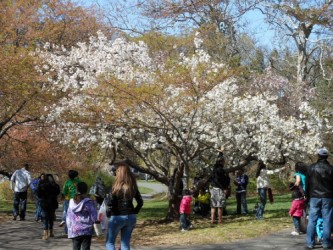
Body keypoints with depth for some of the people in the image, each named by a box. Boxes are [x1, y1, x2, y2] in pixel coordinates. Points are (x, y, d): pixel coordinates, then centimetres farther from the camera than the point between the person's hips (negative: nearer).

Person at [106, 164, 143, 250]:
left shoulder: (116, 187, -14)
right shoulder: (133, 187, 1)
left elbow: (110, 204, -15)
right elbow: (140, 202, 6)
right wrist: (133, 212, 11)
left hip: (118, 217, -5)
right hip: (131, 217, 5)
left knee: (110, 242, 9)